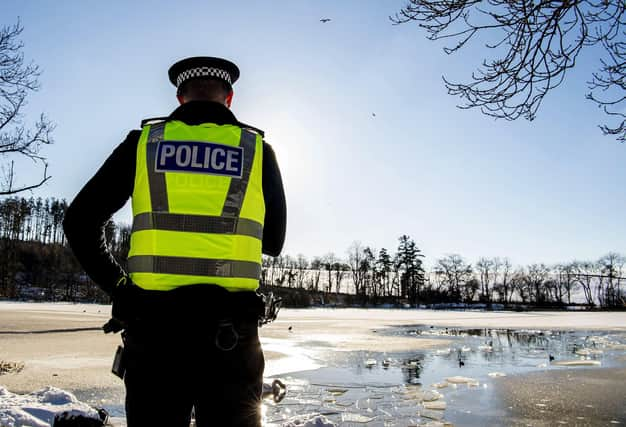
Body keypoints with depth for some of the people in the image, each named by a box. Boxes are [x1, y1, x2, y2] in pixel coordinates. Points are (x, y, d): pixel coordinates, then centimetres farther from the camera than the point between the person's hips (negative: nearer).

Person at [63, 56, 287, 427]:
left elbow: (80, 222, 5)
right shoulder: (258, 149, 4)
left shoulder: (144, 141, 5)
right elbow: (274, 242, 11)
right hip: (230, 329, -1)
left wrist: (118, 286, 12)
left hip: (152, 323, 1)